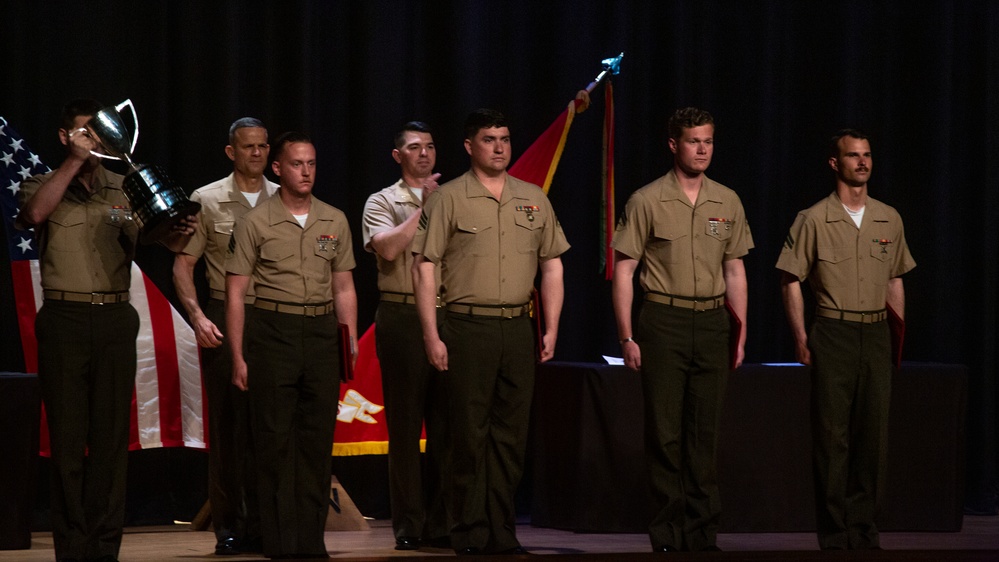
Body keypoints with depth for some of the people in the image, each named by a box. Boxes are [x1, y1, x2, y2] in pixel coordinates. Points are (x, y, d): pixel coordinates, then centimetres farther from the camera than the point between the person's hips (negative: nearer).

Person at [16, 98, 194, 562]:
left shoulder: (123, 190, 13)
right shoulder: (43, 185, 7)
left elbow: (152, 239, 2)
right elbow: (34, 213, -16)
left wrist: (177, 233, -21)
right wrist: (74, 161, -16)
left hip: (115, 319, 2)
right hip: (64, 319, -2)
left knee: (112, 435, 2)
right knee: (67, 436, -1)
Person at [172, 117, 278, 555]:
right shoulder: (207, 201, 3)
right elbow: (183, 264, 3)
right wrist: (197, 316, -11)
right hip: (225, 321, -2)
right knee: (227, 423, -1)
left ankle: (262, 525, 7)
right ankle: (227, 527, 4)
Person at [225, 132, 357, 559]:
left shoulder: (334, 221, 10)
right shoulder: (256, 222, -1)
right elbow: (235, 292, -1)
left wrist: (351, 344, 6)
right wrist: (238, 357, -6)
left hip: (321, 333, 3)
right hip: (273, 330, -3)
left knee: (317, 441, 4)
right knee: (275, 440, -2)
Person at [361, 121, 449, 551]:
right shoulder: (383, 202, 5)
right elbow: (388, 247, -14)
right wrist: (422, 205, -11)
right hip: (403, 317, -3)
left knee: (446, 423, 2)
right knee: (405, 423, -1)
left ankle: (440, 522, 8)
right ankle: (408, 525, 2)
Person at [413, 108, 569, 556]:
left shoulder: (533, 199, 11)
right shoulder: (448, 199, -1)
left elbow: (552, 266, 15)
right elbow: (425, 268, -4)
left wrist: (551, 329, 8)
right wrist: (431, 336, -9)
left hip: (517, 329, 4)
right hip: (467, 329, -4)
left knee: (511, 434, 6)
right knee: (468, 434, -2)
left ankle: (502, 532, 12)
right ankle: (470, 535, 3)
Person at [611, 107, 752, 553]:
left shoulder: (727, 202, 9)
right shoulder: (647, 201, -3)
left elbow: (735, 271, 15)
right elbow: (623, 270, -2)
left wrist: (740, 333, 10)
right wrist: (627, 337, -7)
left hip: (712, 322, 3)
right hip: (664, 321, -3)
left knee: (704, 432, 5)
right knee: (665, 432, -3)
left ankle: (702, 532, 11)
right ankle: (667, 535, 2)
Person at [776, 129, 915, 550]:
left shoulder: (889, 219, 9)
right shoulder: (814, 220, -3)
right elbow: (791, 280, 0)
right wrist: (801, 337, -6)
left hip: (876, 334, 4)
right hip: (833, 335, -4)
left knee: (873, 434, 4)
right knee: (832, 436, -2)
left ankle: (864, 529, 12)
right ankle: (834, 535, 3)